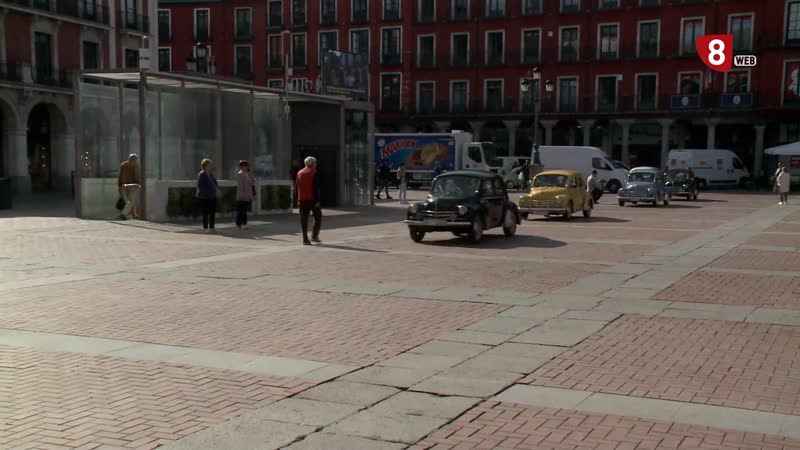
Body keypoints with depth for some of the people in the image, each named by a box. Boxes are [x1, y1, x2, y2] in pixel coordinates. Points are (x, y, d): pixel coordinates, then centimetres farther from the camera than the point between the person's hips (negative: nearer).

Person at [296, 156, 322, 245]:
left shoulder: (300, 173, 10)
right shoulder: (314, 173, -7)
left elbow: (298, 187, 11)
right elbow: (316, 188, -13)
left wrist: (298, 200, 15)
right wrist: (317, 200, -12)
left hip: (302, 200, 5)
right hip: (312, 199, -5)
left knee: (304, 219, 4)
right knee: (318, 217, 8)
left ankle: (305, 239, 0)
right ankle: (314, 236, 0)